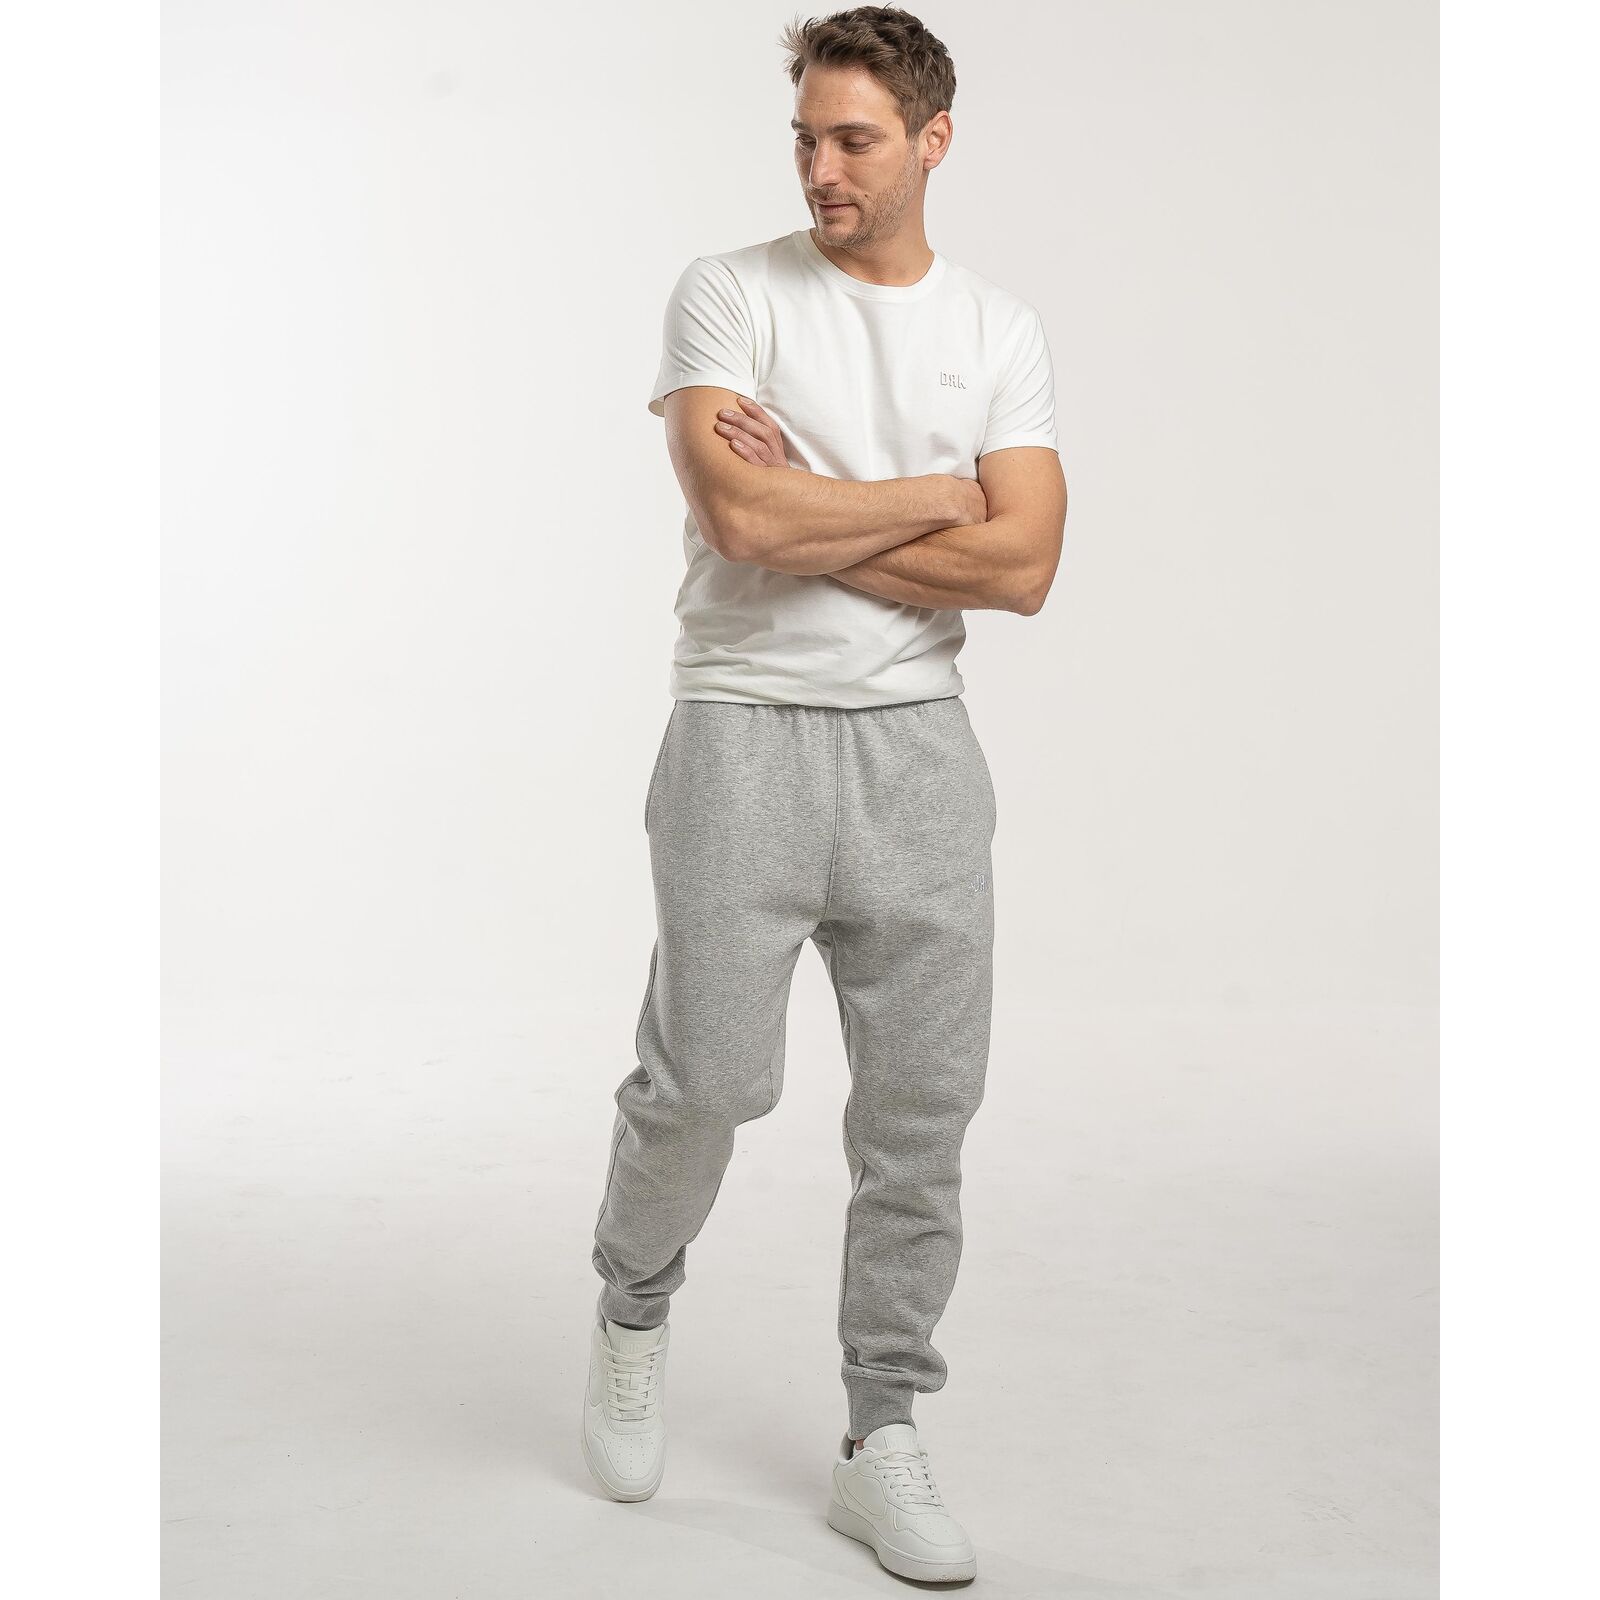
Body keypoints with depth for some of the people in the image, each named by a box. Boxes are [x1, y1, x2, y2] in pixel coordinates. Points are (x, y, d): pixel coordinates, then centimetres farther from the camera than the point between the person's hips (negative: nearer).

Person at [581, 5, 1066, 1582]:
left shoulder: (1000, 330, 8)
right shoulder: (727, 296, -1)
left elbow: (1021, 567, -5)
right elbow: (739, 522, -17)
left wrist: (804, 512, -9)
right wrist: (932, 497, -5)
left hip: (919, 744, 3)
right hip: (746, 737, -3)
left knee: (922, 1107, 4)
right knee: (706, 1082, -5)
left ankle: (884, 1445, 17)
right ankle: (632, 1311, 28)